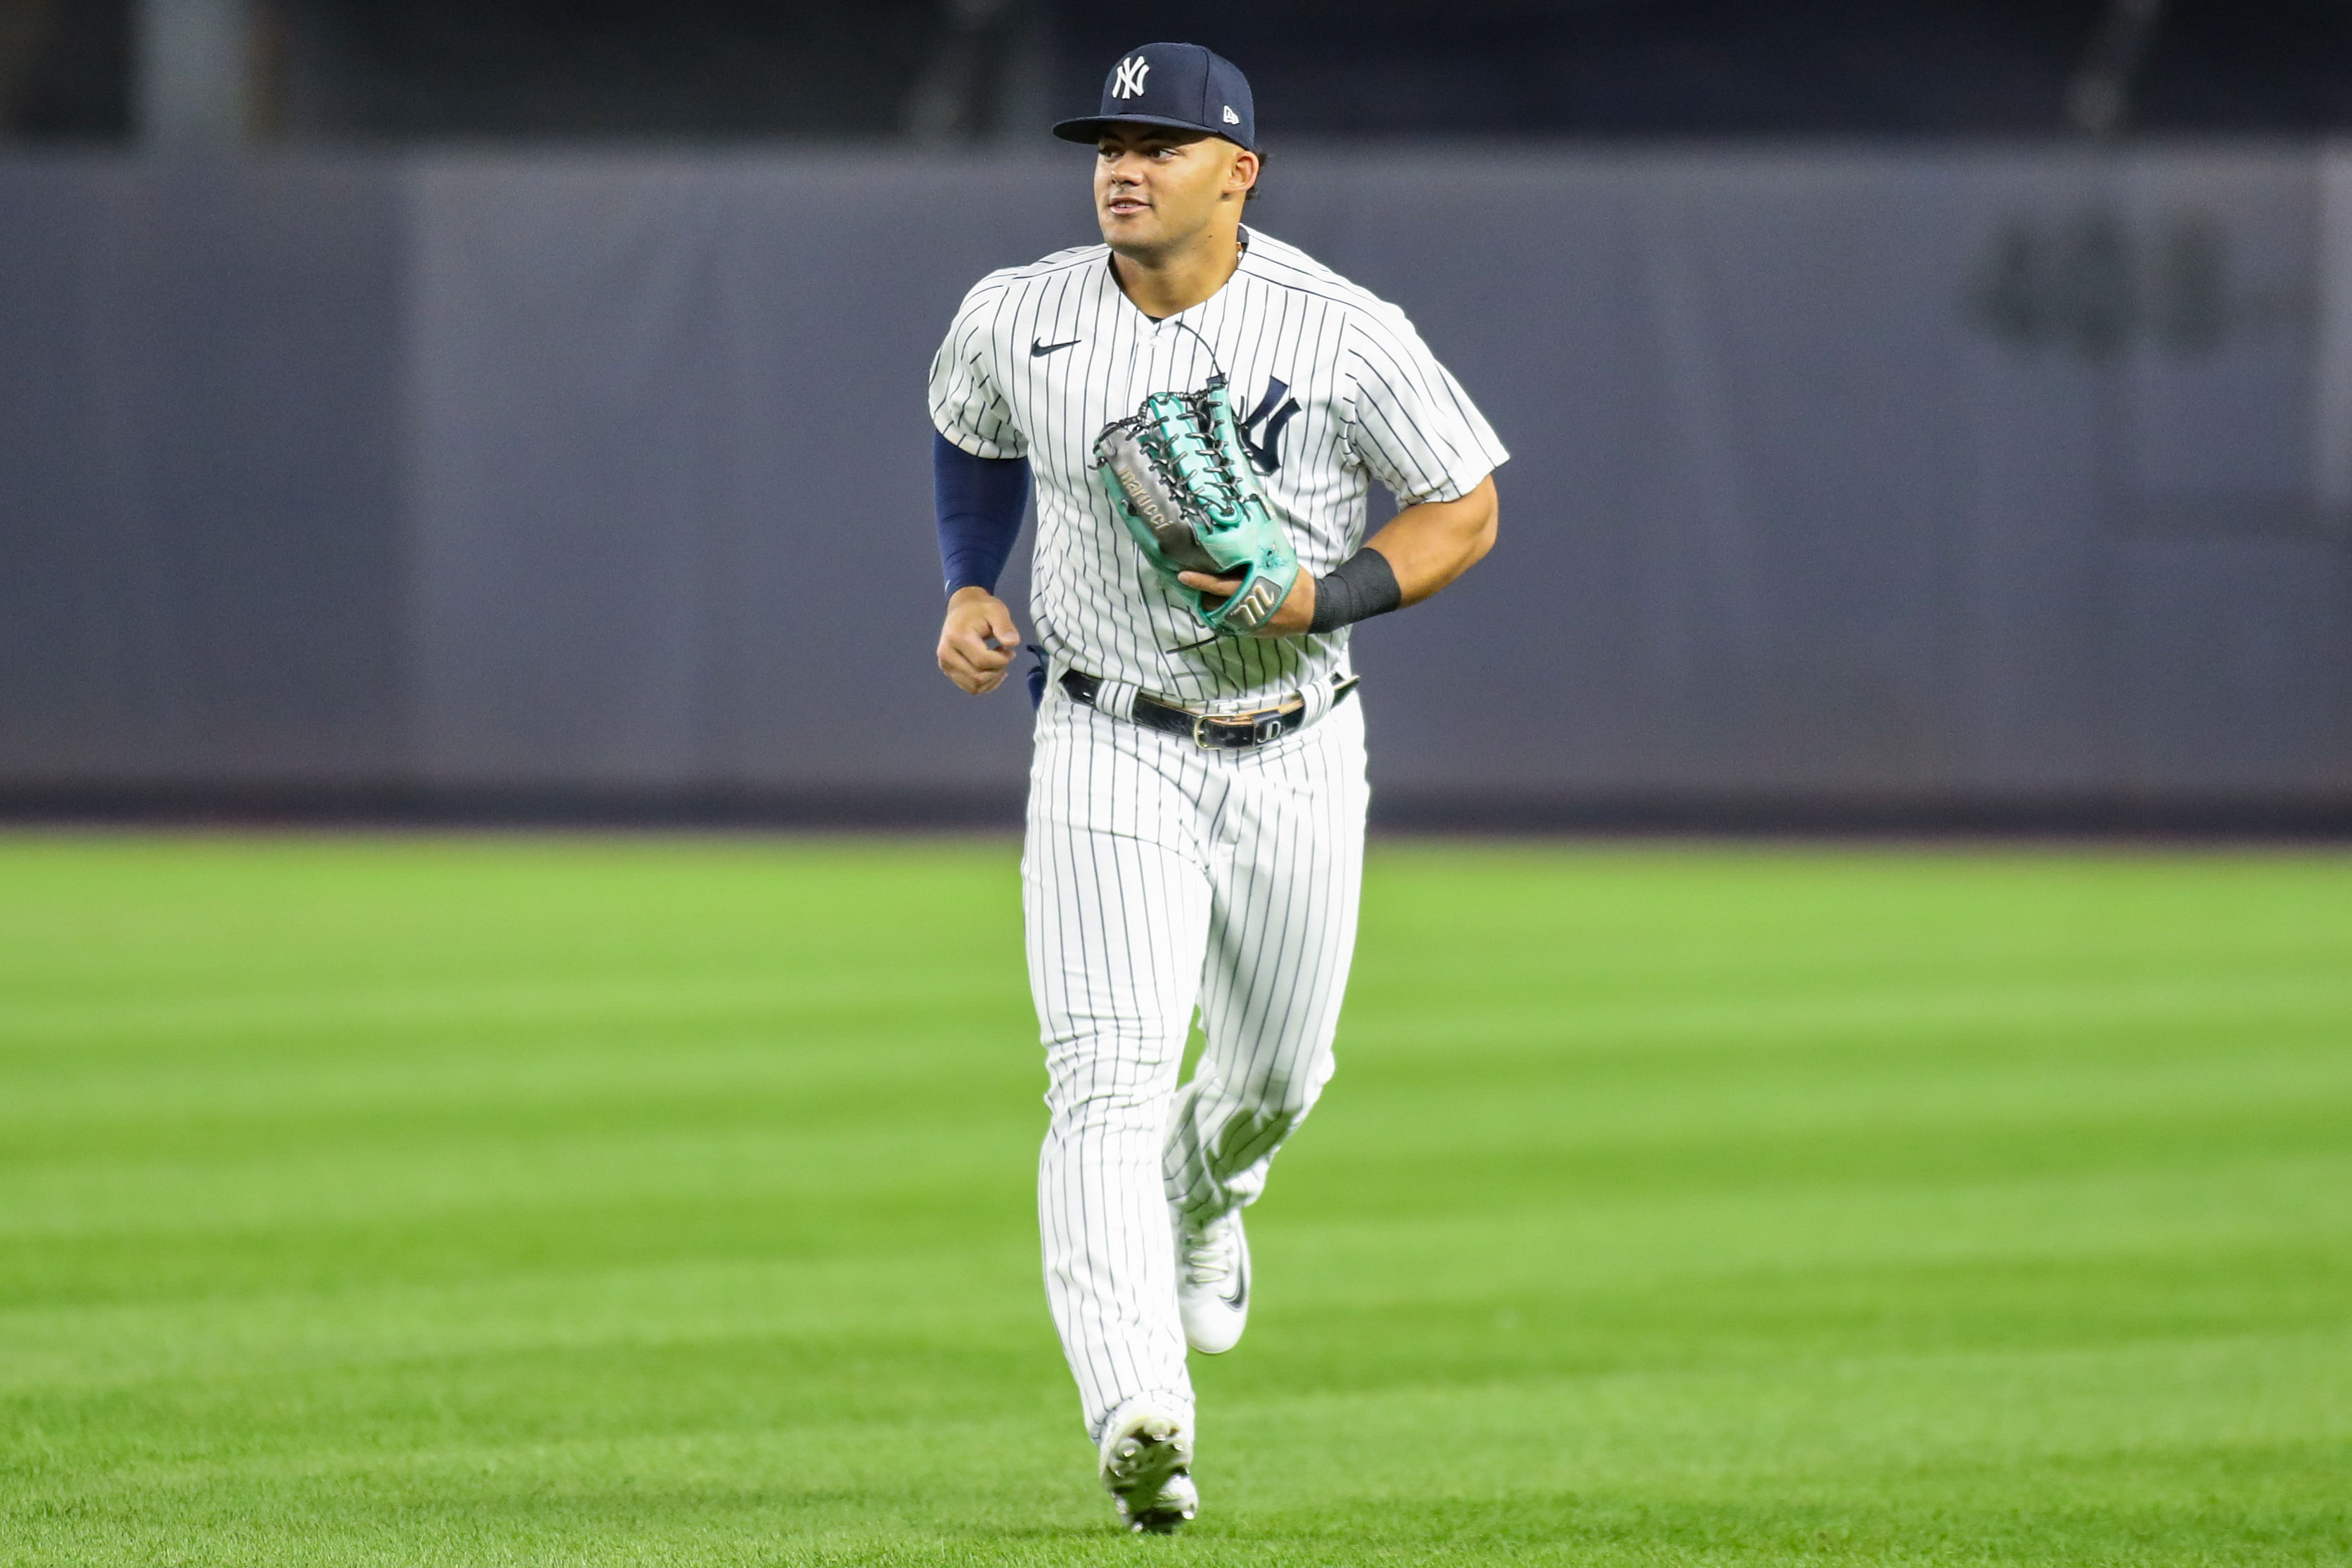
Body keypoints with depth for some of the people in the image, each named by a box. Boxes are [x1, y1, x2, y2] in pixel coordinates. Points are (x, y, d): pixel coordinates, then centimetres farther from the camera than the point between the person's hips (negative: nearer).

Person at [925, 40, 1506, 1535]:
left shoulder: (1346, 335, -13)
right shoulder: (1018, 319, -6)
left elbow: (1465, 512, -6)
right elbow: (972, 436, 17)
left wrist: (1321, 596, -21)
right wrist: (971, 590, 4)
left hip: (1295, 755, 1)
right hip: (1111, 753, -1)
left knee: (1275, 1076, 19)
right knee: (1108, 1082, -18)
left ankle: (1202, 1210, 56)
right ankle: (1140, 1424, -30)